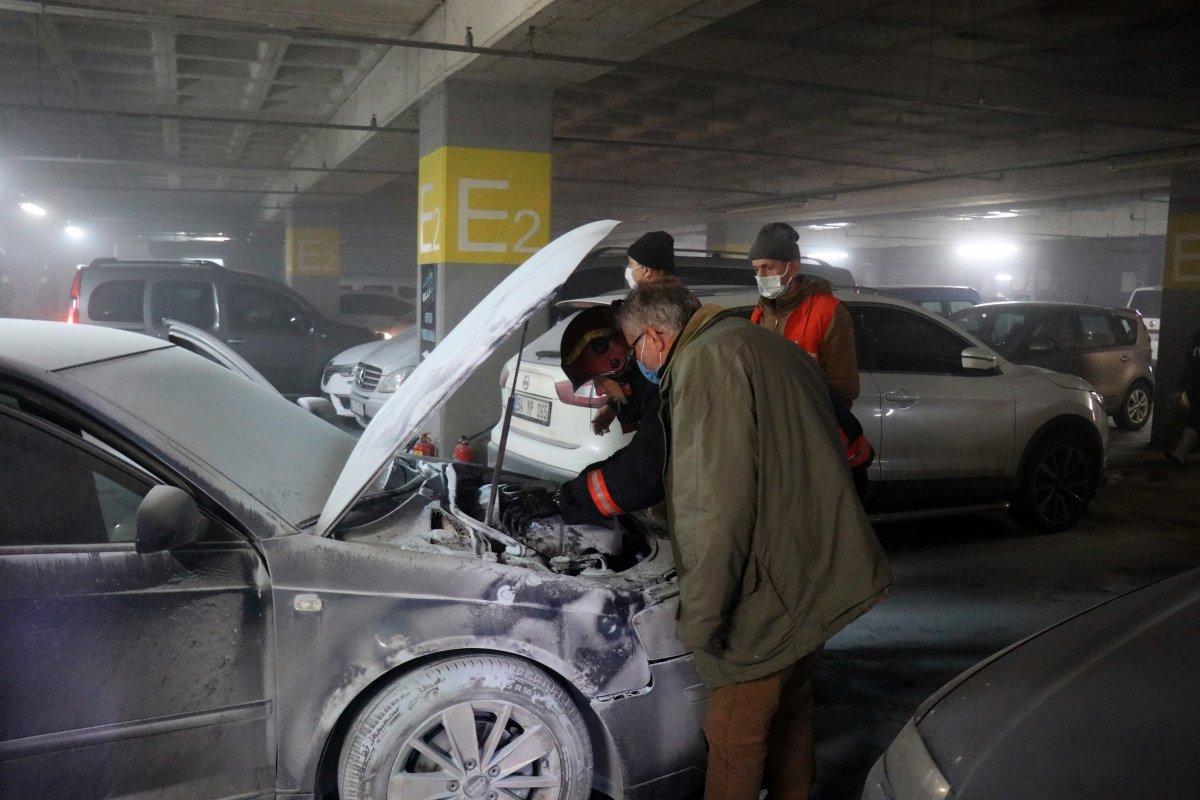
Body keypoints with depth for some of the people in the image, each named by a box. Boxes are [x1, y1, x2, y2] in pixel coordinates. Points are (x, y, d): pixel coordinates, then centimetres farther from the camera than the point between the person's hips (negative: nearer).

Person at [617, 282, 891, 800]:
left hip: (770, 590, -10)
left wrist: (700, 616, -20)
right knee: (790, 709, 25)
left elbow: (718, 505, -24)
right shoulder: (765, 345, 15)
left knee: (735, 734, 4)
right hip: (821, 575, 10)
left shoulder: (707, 362, -16)